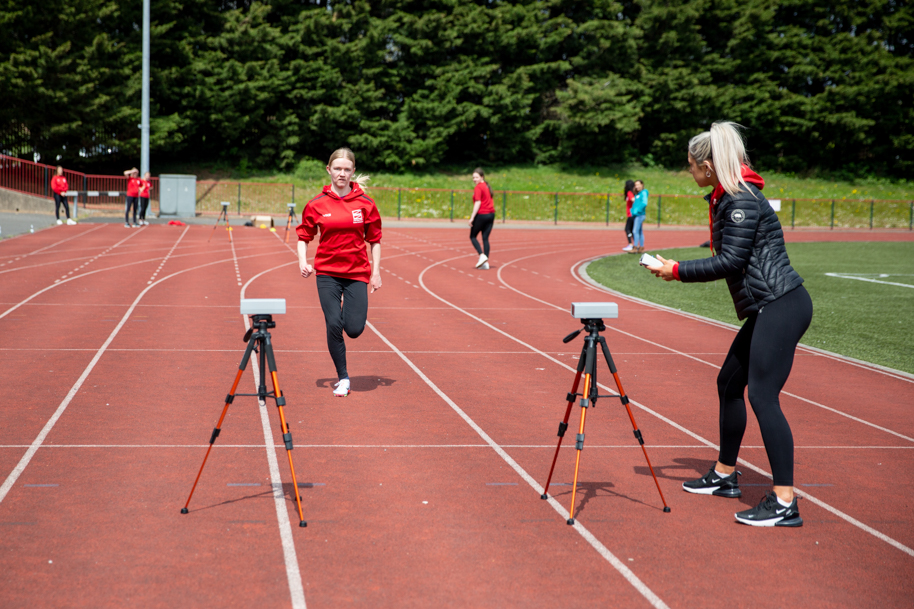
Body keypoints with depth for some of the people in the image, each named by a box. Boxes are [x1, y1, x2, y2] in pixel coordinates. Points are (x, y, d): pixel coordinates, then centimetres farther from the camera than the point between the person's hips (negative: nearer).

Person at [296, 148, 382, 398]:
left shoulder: (365, 203, 0)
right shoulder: (317, 204, 0)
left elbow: (374, 239, 6)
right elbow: (304, 236, 8)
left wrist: (376, 272, 2)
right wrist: (302, 262, -8)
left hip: (357, 273, 0)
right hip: (327, 273, 0)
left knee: (354, 329, -8)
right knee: (334, 324, -9)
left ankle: (347, 312, 31)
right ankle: (342, 378, 9)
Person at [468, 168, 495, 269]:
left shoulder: (478, 187, -11)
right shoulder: (487, 186, 14)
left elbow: (478, 203, -18)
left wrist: (472, 217, -17)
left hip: (481, 215, -7)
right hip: (491, 214, 7)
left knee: (472, 237, 7)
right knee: (485, 238, 7)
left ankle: (482, 255, -9)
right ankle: (486, 262, 4)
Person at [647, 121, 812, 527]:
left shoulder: (742, 200, -15)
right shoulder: (726, 198, 16)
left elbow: (731, 261, -17)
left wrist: (678, 272, -9)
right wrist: (680, 269, 13)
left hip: (781, 306, -11)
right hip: (766, 309, 11)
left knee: (762, 395, -13)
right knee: (729, 383, 17)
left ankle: (784, 503, -13)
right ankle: (724, 475, 32)